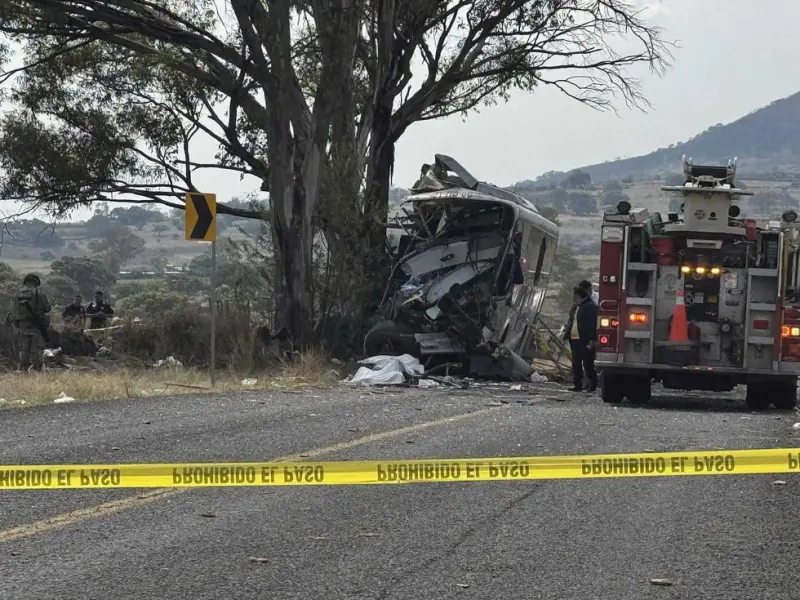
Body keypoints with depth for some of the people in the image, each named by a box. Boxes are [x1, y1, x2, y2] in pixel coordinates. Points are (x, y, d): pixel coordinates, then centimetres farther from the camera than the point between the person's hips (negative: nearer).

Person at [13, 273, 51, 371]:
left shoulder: (19, 294, 4)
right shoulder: (39, 293, -9)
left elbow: (15, 311, 8)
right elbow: (47, 308, -4)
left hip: (22, 326, 4)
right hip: (36, 326, -4)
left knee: (24, 350, 10)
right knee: (37, 349, 0)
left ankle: (23, 370, 10)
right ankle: (36, 369, -5)